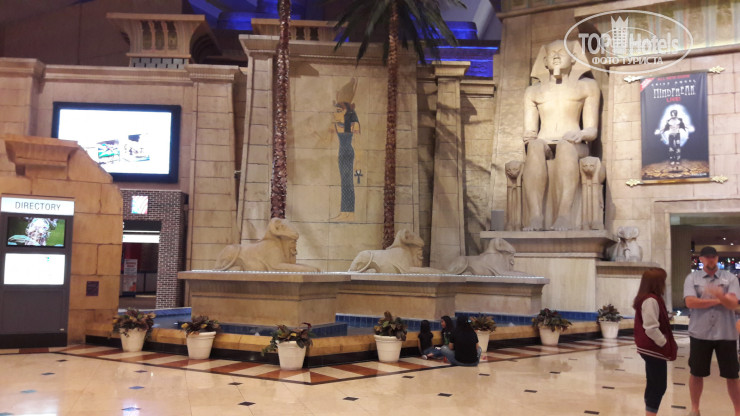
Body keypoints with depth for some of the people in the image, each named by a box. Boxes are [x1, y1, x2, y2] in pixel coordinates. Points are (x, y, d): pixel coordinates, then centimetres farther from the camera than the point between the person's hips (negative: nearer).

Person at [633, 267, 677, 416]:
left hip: (651, 349, 10)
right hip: (654, 350, -10)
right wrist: (666, 344, -14)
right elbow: (651, 329, -24)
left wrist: (666, 343, 13)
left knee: (653, 386, 15)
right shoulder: (651, 300, -19)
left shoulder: (645, 298, 12)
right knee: (659, 387, -5)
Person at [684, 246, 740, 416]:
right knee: (696, 373, 10)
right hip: (700, 334, 0)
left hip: (726, 334, 0)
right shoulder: (692, 278, 1)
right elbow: (691, 302, -13)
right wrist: (717, 301, -12)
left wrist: (720, 296, -32)